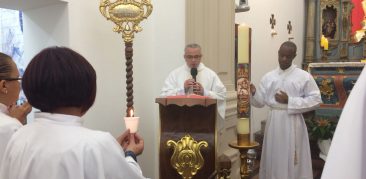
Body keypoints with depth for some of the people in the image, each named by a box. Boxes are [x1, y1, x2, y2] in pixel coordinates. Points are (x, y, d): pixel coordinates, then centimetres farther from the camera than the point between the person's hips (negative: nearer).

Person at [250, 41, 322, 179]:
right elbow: (260, 102, 6)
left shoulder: (304, 76, -2)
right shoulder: (268, 77, 7)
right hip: (273, 122, 3)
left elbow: (316, 100, -6)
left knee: (293, 161, 3)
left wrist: (289, 101, -14)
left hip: (293, 122, -3)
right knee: (273, 158, 10)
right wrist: (253, 93, -16)